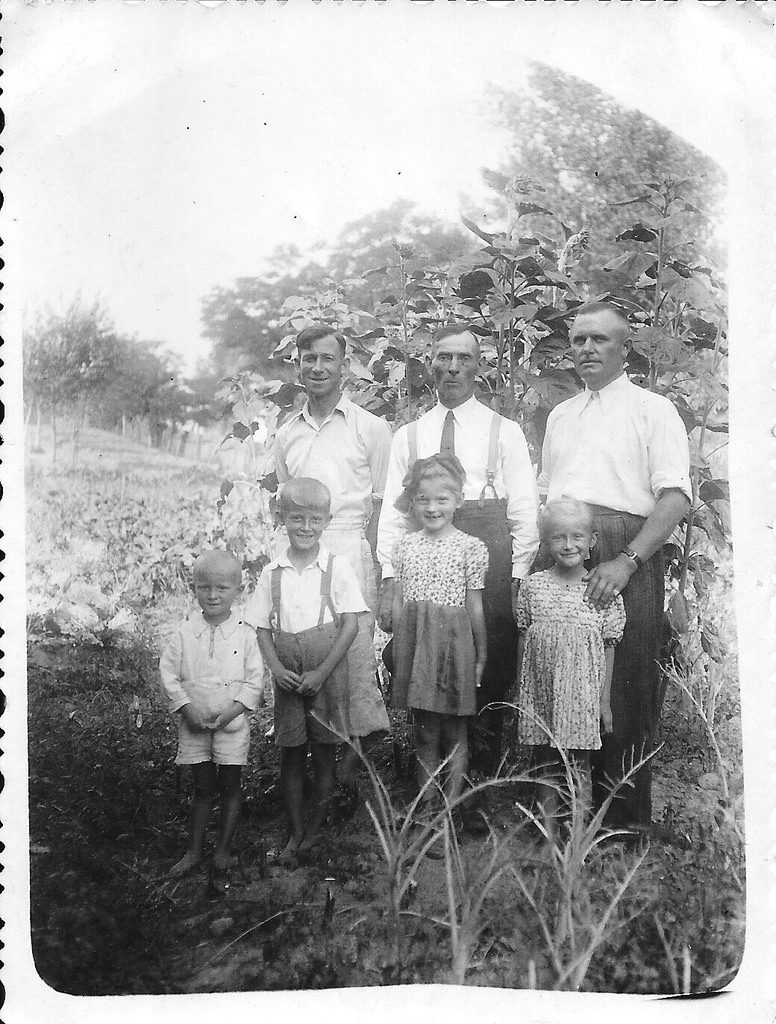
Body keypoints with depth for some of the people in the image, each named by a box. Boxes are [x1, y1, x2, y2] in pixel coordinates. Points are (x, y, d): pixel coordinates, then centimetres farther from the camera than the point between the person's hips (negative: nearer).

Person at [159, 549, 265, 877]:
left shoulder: (245, 634, -7)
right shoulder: (185, 632, -3)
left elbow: (255, 680, -6)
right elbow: (168, 671, -2)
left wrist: (234, 708, -17)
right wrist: (186, 706, -12)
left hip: (232, 723, -1)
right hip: (194, 723, 1)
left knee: (230, 787, 7)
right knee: (202, 788, 10)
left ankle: (224, 848, 23)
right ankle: (194, 851, 22)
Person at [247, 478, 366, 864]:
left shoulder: (337, 568, -6)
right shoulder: (272, 573, 1)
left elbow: (350, 625, -7)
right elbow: (262, 627, 5)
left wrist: (322, 672, -13)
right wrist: (277, 668, -10)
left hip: (327, 675, -2)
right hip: (288, 677, 2)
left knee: (324, 753, 7)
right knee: (290, 755, 8)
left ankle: (315, 828, 22)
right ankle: (295, 832, 21)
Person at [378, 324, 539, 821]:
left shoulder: (504, 431, 10)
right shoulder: (408, 435, 15)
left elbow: (524, 509, 5)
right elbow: (393, 510, 10)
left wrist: (518, 579, -6)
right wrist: (390, 580, -1)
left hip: (489, 559, -1)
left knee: (490, 680, -3)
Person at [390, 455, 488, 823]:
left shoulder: (470, 547, -2)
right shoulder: (405, 545, 7)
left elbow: (475, 608, 1)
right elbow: (398, 603, 9)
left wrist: (481, 655, 2)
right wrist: (398, 650, 8)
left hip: (453, 641, -3)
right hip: (414, 642, 3)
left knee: (454, 730, 5)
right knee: (423, 730, 12)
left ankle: (452, 802, 16)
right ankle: (424, 802, 22)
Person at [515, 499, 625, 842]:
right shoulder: (533, 586, 1)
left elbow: (608, 648, 1)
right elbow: (523, 640, 7)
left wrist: (604, 699, 1)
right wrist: (521, 691, 8)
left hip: (583, 695, -2)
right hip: (540, 694, 2)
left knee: (580, 766, 4)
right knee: (546, 764, 11)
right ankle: (548, 833, 21)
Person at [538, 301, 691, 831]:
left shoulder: (653, 409, 5)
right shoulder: (559, 415, 23)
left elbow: (676, 494, -6)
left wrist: (626, 562, -18)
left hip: (627, 554, -5)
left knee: (626, 687, -4)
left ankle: (627, 817, 5)